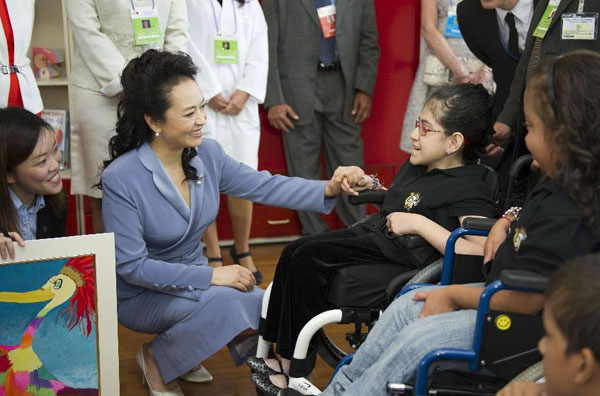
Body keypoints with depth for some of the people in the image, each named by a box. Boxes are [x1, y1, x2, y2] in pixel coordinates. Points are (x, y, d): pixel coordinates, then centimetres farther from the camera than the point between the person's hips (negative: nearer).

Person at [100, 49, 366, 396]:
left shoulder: (207, 154, -8)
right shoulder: (121, 178, -25)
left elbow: (265, 186, -7)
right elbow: (131, 266, -24)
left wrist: (328, 189, -24)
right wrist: (211, 275, -27)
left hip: (193, 278, 7)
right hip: (142, 294, -6)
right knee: (225, 301, -30)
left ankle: (181, 349, 11)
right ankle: (157, 360, -3)